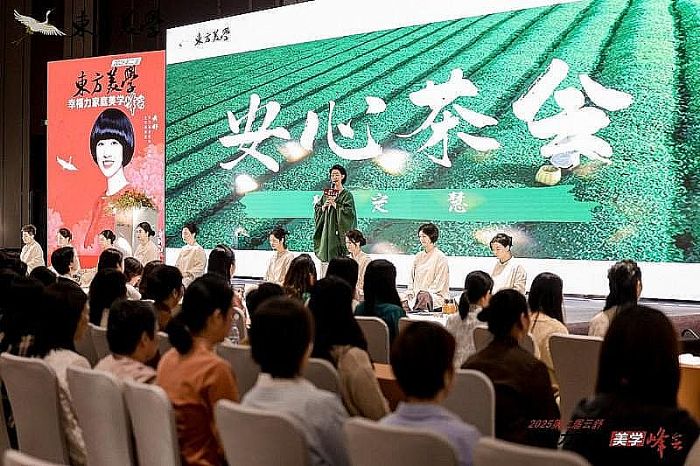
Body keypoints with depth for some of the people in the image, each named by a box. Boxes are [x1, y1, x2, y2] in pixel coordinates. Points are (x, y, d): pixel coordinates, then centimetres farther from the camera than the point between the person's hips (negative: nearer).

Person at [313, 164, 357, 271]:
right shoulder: (326, 193, 15)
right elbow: (316, 209, 13)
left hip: (339, 230, -5)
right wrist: (323, 207, -7)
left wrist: (335, 205, -17)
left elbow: (349, 211, -12)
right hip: (326, 230, 5)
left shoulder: (347, 195, 0)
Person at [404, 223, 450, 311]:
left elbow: (439, 284, -5)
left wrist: (425, 292, -13)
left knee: (423, 297, -38)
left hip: (435, 295, -5)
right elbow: (411, 278, 17)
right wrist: (410, 293, 2)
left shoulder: (440, 257, -2)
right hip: (416, 294, 5)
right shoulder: (418, 256, 17)